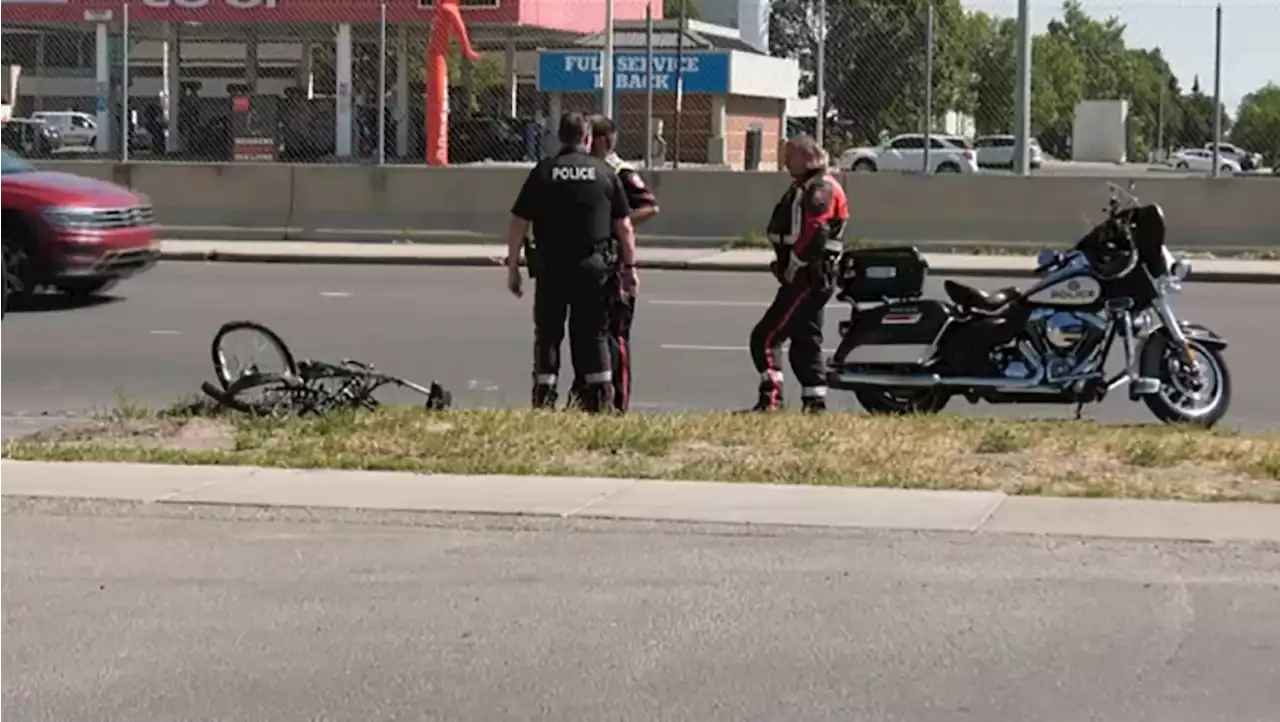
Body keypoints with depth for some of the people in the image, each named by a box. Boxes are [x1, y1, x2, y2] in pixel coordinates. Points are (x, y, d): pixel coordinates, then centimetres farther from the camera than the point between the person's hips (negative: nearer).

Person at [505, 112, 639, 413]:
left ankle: (543, 400, 6)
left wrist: (513, 266, 6)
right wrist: (629, 267, 11)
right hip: (592, 266, 0)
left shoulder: (543, 172, 2)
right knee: (594, 334, 7)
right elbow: (624, 226, 4)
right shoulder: (605, 173, 4)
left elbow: (519, 224, 0)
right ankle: (600, 400, 5)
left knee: (547, 333, 8)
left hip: (551, 266, 0)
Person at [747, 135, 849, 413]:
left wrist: (793, 267, -19)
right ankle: (815, 404, 18)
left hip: (808, 277, -11)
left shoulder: (820, 189, -14)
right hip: (804, 277, 11)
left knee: (766, 337, -13)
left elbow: (815, 234, -25)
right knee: (805, 342, 14)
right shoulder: (805, 187, 20)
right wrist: (787, 268, 12)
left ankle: (771, 398, -15)